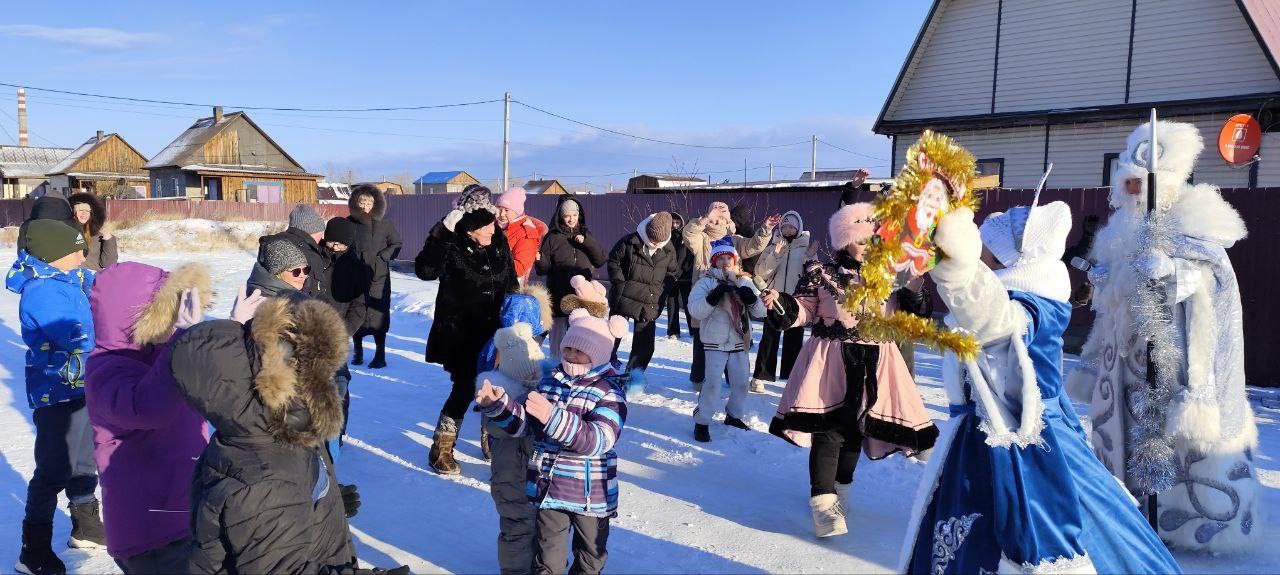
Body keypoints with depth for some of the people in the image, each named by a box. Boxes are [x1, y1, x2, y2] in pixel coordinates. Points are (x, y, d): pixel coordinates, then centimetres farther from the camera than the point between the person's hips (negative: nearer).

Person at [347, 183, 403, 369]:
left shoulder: (384, 223, 1)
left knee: (378, 313, -4)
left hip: (379, 276, -1)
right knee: (355, 313, 5)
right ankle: (358, 351, 21)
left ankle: (380, 355, 2)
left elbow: (396, 244, 9)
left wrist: (383, 256, -5)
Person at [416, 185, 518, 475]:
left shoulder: (499, 244, 2)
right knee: (465, 388, -8)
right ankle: (440, 449, 8)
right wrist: (441, 234, -35)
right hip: (460, 333, -5)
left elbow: (511, 284, 13)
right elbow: (425, 270, -31)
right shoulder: (452, 247, -13)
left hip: (493, 331, 5)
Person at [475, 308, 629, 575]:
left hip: (590, 493, -3)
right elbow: (523, 423, 5)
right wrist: (497, 403, -14)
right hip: (548, 488, 4)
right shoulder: (550, 381, 2)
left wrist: (553, 417, -42)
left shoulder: (610, 392, -15)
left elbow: (597, 440, -30)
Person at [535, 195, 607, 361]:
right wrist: (539, 260, -22)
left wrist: (586, 241, -10)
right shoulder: (552, 238, 2)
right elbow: (545, 269, 0)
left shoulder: (585, 234, 10)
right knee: (558, 334, 3)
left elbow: (601, 260, 2)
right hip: (559, 296, -2)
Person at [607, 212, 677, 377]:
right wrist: (619, 283, -9)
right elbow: (613, 261, -1)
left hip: (650, 304, 3)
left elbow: (672, 273, 13)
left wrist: (662, 290, 0)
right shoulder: (630, 242, -11)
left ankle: (634, 373, 17)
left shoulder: (669, 251, -1)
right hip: (625, 298, -3)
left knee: (645, 342, 4)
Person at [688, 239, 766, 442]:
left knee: (741, 380, 12)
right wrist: (714, 296, -29)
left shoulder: (745, 282, 7)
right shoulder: (706, 282, -5)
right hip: (715, 342, -4)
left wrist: (751, 299, -17)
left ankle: (734, 415, 33)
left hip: (740, 341, 5)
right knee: (712, 383, -9)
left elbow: (760, 312, 4)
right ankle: (701, 421, 4)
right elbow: (695, 310, -17)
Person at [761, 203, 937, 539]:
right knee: (828, 429, -12)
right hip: (832, 360, -4)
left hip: (873, 364, 4)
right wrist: (780, 304, -21)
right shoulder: (822, 274, -2)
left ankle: (841, 491, 31)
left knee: (855, 429, 13)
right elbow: (804, 311, -3)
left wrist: (914, 292, -4)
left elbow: (905, 317, 13)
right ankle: (823, 502, -10)